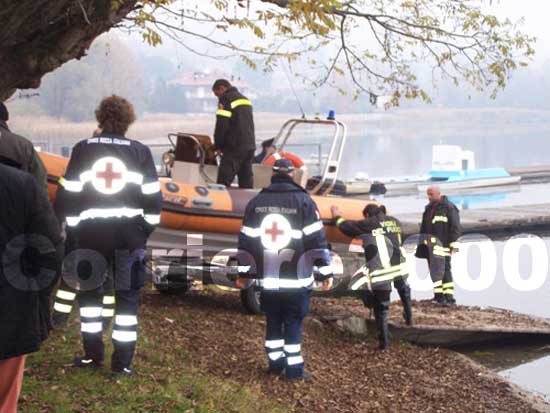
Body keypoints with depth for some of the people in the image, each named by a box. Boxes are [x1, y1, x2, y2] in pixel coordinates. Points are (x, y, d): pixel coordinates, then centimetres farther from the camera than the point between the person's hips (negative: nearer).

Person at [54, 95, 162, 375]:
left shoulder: (83, 149, 1)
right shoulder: (140, 152, 2)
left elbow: (68, 194, 0)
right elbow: (152, 196, 1)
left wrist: (73, 230, 8)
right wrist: (146, 229, 12)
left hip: (91, 233, 0)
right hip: (129, 234, 0)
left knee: (89, 290, 18)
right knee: (127, 295, 8)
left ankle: (92, 354, 20)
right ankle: (122, 361, 6)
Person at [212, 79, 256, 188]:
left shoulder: (226, 99, -6)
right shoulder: (245, 99, 20)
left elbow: (221, 125, -13)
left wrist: (218, 145, -1)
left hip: (235, 147, -8)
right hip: (250, 145, 8)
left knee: (224, 180, -9)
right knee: (246, 182, 10)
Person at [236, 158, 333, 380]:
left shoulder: (256, 202, 6)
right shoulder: (303, 201, -5)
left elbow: (245, 240, 9)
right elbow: (316, 239, -7)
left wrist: (244, 271, 17)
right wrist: (325, 271, -3)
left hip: (267, 278, 3)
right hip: (296, 279, -3)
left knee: (273, 321, 14)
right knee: (293, 323, 2)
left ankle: (275, 362, 20)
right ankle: (294, 368, 3)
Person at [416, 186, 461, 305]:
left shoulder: (449, 208, -6)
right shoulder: (428, 209, 18)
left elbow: (455, 227, -10)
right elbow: (424, 227, 24)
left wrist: (454, 245, -15)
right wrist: (422, 244, 21)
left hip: (442, 246, -8)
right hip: (430, 246, 8)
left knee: (444, 270, -8)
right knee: (435, 270, 7)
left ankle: (449, 296, -4)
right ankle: (438, 295, 12)